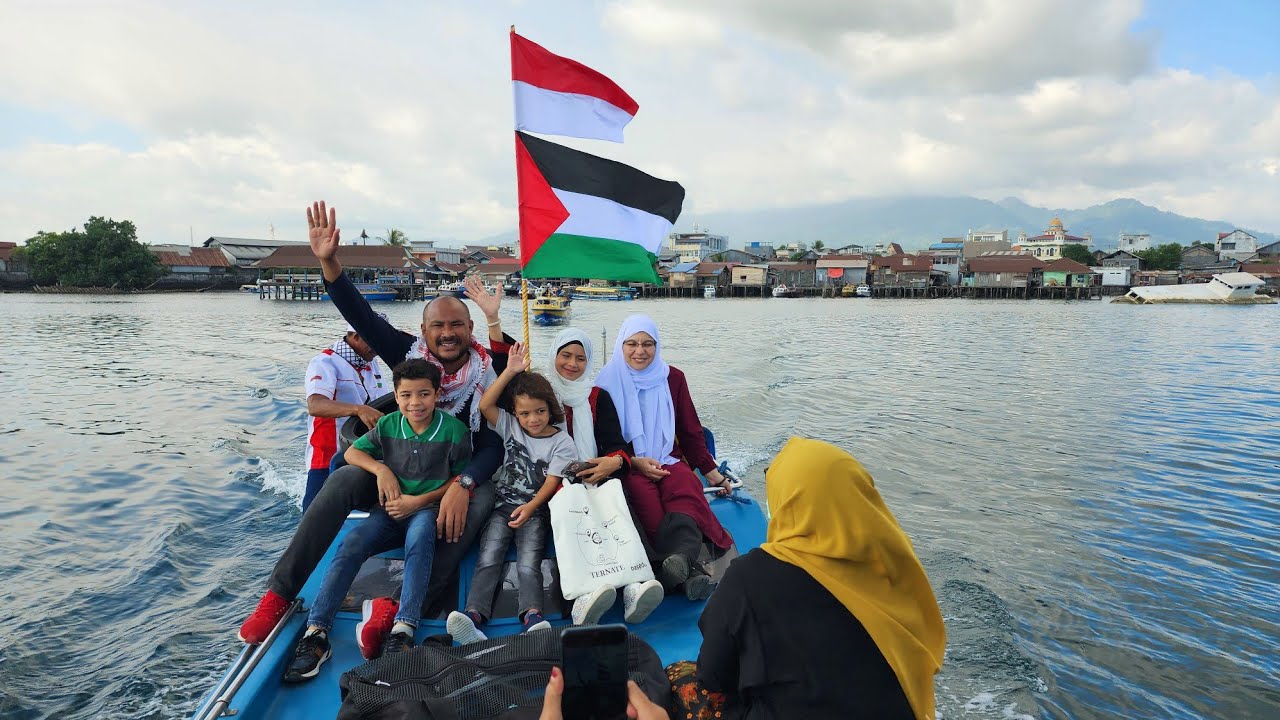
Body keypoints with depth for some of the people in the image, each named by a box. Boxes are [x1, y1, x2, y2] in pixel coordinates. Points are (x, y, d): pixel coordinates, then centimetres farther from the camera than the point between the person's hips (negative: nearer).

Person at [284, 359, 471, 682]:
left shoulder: (454, 430, -7)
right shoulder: (388, 425, 5)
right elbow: (352, 452, 12)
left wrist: (420, 501, -13)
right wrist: (380, 468, -8)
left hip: (429, 508, -4)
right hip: (391, 509, 4)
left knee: (418, 536, -39)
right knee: (351, 544, -24)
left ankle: (404, 629, -46)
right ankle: (316, 632, -24)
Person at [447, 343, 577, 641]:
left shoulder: (561, 442, 0)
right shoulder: (510, 426, 6)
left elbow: (552, 481, -6)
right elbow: (485, 405, -9)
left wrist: (530, 507, -22)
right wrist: (510, 371, -15)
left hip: (534, 510, -2)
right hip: (502, 505, 2)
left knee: (529, 564, -22)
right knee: (488, 558, -19)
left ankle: (532, 616, -38)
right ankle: (473, 614, -35)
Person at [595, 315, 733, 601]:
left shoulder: (672, 378, 9)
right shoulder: (609, 382, 2)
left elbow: (690, 430, 14)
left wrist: (713, 473, 10)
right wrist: (636, 462, -13)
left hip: (669, 460, 2)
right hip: (627, 467, -2)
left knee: (686, 491, -34)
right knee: (646, 498, -36)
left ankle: (679, 559, -60)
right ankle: (690, 571, -50)